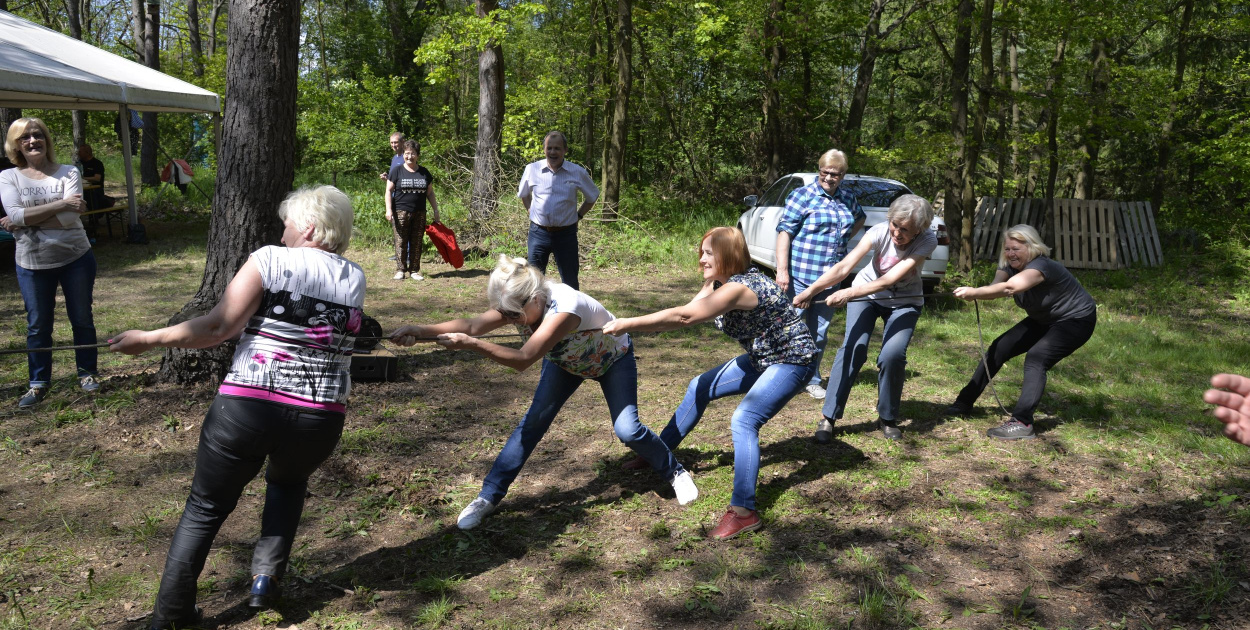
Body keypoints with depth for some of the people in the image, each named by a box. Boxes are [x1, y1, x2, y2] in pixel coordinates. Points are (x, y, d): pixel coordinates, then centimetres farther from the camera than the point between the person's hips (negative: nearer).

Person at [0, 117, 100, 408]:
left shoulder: (68, 173, -4)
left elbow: (70, 218, -17)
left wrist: (24, 221, -16)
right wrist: (61, 203, -21)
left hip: (76, 258, -1)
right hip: (32, 264, 1)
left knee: (82, 319, 9)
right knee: (38, 325, 8)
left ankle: (87, 373, 24)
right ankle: (38, 383, 20)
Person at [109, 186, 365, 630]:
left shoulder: (271, 260, -4)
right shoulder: (355, 280, 8)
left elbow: (218, 327, -10)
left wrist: (148, 340, -1)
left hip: (246, 408, -3)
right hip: (319, 421, 3)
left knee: (205, 509, 17)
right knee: (289, 481, 34)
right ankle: (267, 576, 20)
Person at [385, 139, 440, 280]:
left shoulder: (424, 173, 11)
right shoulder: (397, 171, 3)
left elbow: (430, 193, 16)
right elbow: (389, 191, 1)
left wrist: (436, 210, 12)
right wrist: (388, 210, -8)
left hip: (419, 213, 3)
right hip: (401, 212, -3)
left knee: (417, 242, 4)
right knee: (401, 241, -2)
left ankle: (414, 270, 11)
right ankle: (400, 270, 4)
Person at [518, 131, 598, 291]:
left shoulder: (577, 172, -3)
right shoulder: (532, 169, 1)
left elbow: (592, 197, 13)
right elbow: (523, 194, 21)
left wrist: (578, 215, 6)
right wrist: (530, 211, 10)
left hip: (566, 234, -1)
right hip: (538, 233, 1)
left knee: (570, 281, 5)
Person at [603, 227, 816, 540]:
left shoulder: (737, 288, -28)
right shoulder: (717, 283, 1)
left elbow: (684, 317, -36)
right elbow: (685, 313, -5)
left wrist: (627, 324, -35)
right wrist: (629, 325, -18)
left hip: (792, 360, -10)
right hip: (761, 359, 10)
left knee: (743, 420, -26)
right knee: (699, 388, 11)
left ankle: (743, 512, -26)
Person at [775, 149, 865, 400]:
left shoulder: (848, 199, 11)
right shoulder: (803, 196, -5)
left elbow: (860, 218, 33)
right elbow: (785, 231, -10)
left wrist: (844, 239, 14)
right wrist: (782, 270, -18)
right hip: (800, 275, -5)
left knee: (820, 332, 12)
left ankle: (812, 379, 25)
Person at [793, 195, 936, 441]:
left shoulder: (927, 241, -27)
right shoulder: (880, 232, -26)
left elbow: (890, 279, -35)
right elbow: (844, 266, -36)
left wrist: (849, 294, -46)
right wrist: (811, 290, -51)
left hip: (904, 301, 0)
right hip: (865, 293, 0)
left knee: (892, 354, -19)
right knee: (853, 349, -18)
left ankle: (887, 419, 4)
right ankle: (828, 417, -9)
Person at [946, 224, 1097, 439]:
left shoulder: (1041, 266, -32)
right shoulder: (1009, 267, -7)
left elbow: (1009, 288, -51)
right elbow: (994, 287, -29)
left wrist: (974, 292, -60)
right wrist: (973, 293, -50)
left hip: (1076, 320, -8)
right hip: (1043, 320, 9)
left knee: (1036, 357, -29)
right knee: (999, 348, -1)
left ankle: (1022, 423, -37)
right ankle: (964, 402, 8)